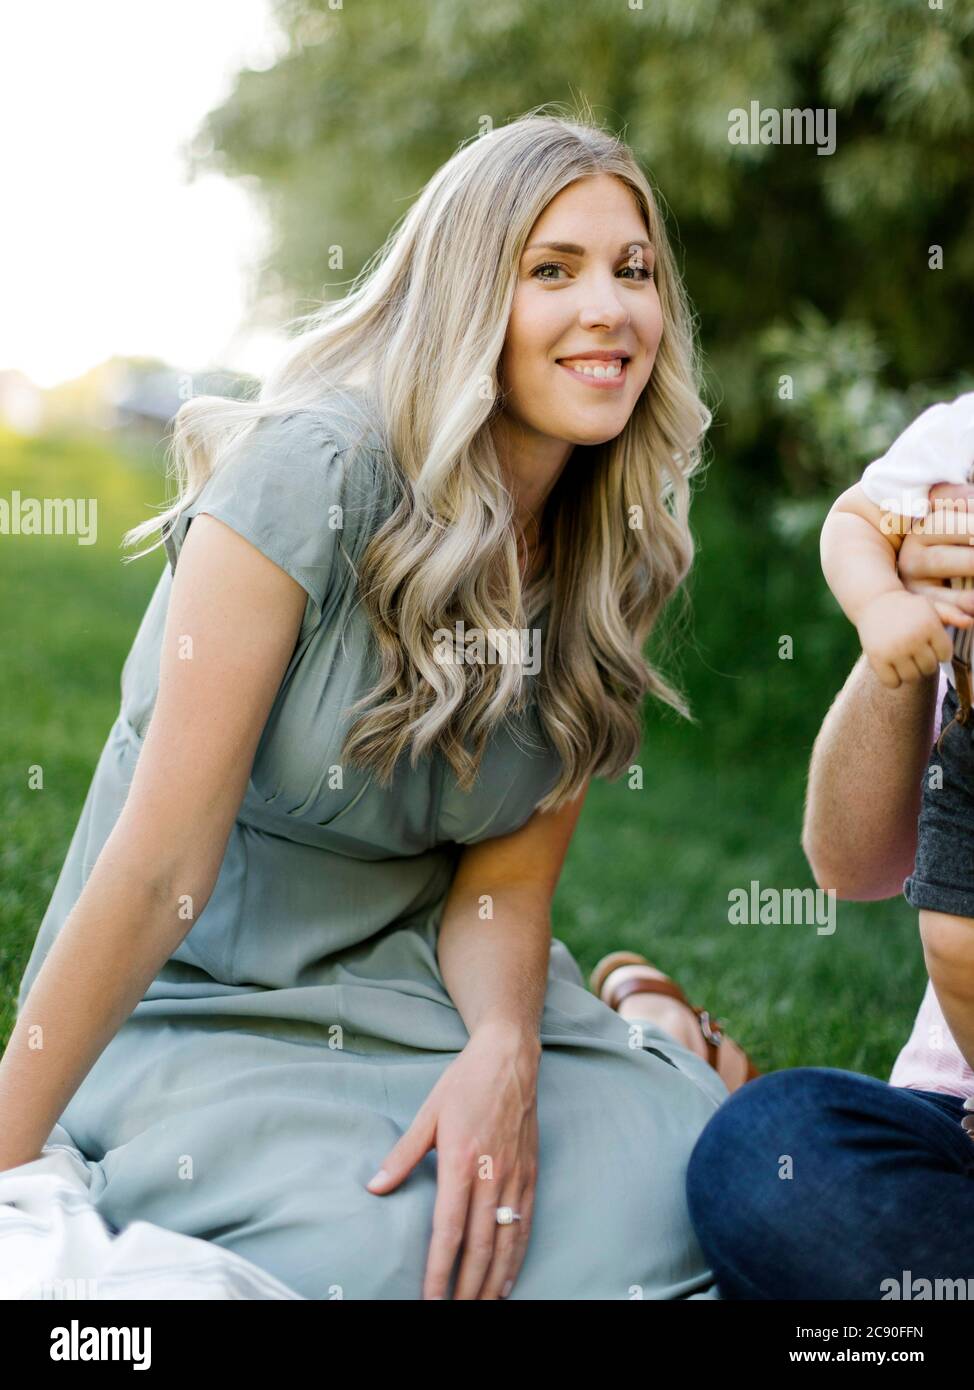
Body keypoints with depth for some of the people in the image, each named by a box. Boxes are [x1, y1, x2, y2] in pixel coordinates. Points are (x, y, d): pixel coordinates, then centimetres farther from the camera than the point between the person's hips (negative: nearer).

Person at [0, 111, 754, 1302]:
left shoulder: (616, 558, 0)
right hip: (198, 1012, -4)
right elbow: (163, 863, -20)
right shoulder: (317, 469, -19)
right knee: (387, 1258, -30)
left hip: (422, 987, 5)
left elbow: (507, 872, 0)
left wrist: (505, 1050, -22)